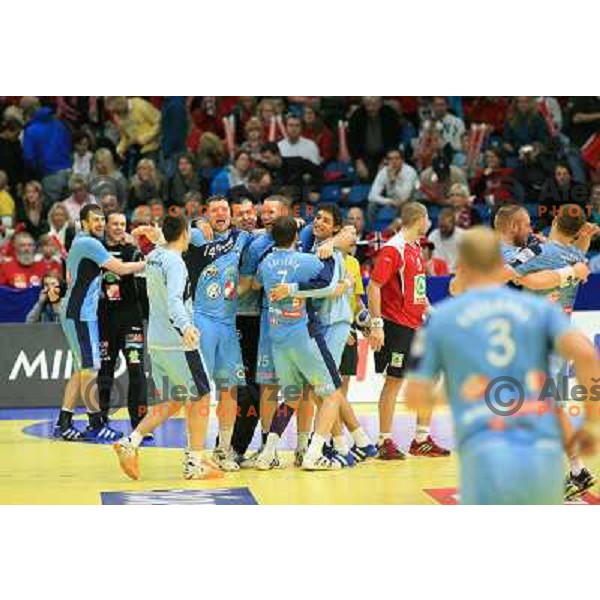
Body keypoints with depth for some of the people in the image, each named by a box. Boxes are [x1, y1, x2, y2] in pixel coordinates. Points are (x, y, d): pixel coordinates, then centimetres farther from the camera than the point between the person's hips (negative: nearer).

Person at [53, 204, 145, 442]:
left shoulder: (79, 242, 16)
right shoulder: (89, 243, -15)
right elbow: (121, 269, -19)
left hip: (79, 313, 10)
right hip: (80, 314, -10)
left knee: (81, 369, 12)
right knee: (90, 369, -7)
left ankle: (63, 424, 13)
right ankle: (96, 426, -4)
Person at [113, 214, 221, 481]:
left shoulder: (154, 256, 9)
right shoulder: (175, 262, -16)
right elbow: (174, 300, -31)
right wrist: (185, 326, -47)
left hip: (156, 340, 8)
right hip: (178, 342, -8)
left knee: (171, 402, 15)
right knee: (200, 396, 4)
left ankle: (131, 441, 0)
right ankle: (194, 462, 5)